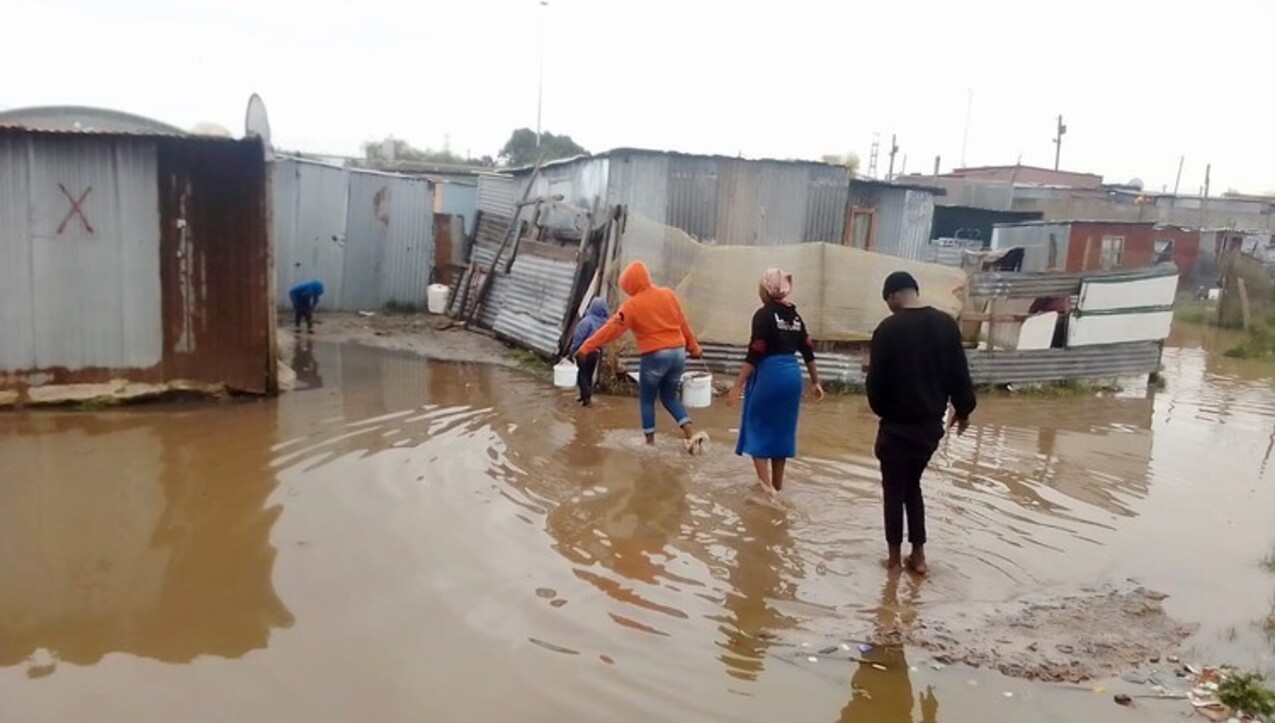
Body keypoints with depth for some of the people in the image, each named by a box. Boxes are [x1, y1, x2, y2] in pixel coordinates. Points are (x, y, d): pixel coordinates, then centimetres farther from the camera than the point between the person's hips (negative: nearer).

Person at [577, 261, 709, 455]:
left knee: (646, 400, 12)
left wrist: (586, 348, -12)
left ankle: (650, 442, 14)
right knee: (669, 397, 19)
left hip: (655, 356, -5)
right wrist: (694, 348, 24)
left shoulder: (633, 304, -9)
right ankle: (692, 434, 5)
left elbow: (612, 328, -14)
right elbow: (683, 324, 13)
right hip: (678, 353, 6)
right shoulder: (669, 295, 6)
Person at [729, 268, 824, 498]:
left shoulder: (764, 314, -11)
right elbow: (808, 352, 13)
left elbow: (755, 354, -16)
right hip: (792, 376, 7)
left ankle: (766, 485, -1)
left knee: (758, 428, 5)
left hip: (769, 376, -7)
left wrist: (738, 385, -15)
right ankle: (777, 483, 26)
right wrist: (816, 382, 21)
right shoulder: (795, 315, 10)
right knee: (781, 429, 16)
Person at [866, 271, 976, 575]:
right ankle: (918, 555, 22)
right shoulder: (946, 324, -2)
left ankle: (895, 556, 20)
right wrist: (963, 410, 18)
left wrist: (882, 409, 9)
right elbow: (959, 373, 3)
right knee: (912, 485, 21)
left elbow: (875, 381, -11)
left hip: (898, 425, -5)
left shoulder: (888, 329, -16)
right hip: (931, 424, 5)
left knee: (894, 491, 11)